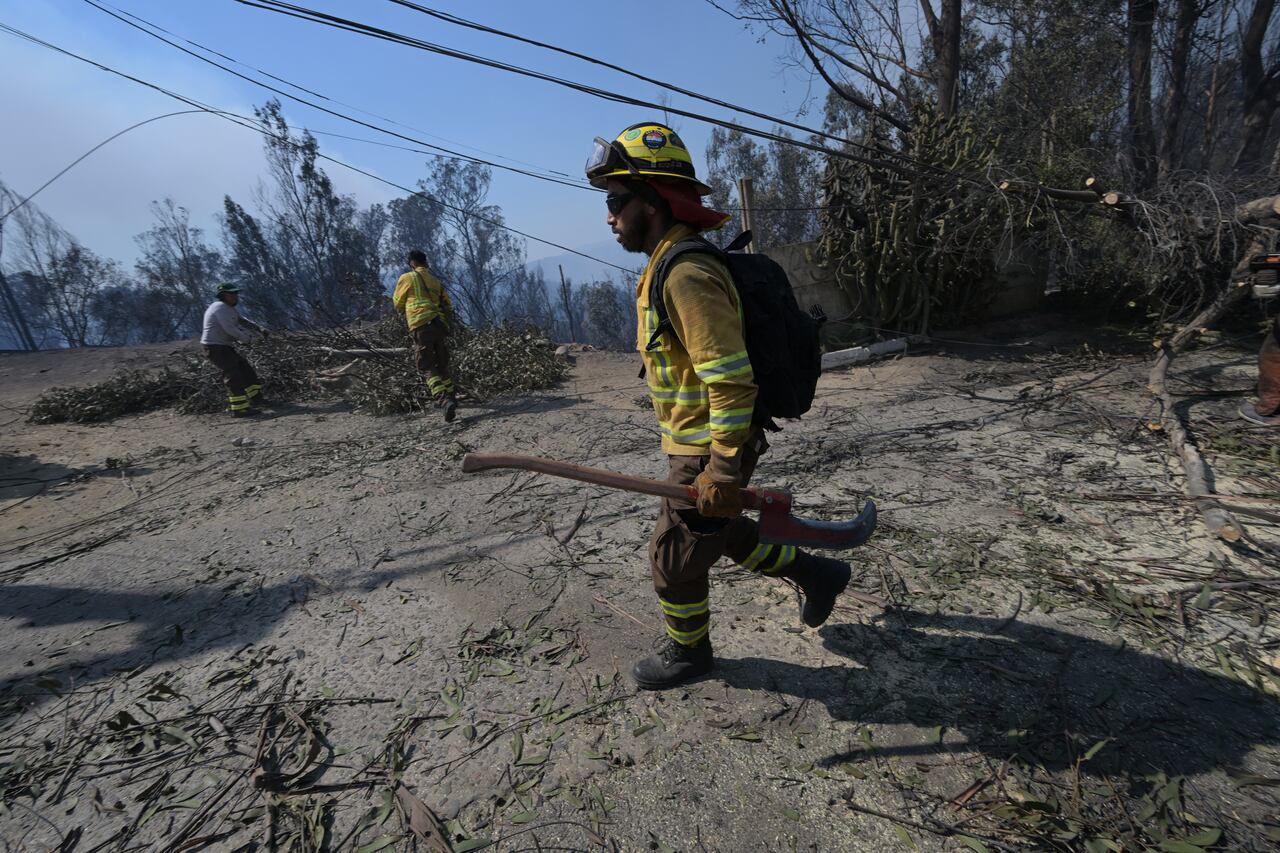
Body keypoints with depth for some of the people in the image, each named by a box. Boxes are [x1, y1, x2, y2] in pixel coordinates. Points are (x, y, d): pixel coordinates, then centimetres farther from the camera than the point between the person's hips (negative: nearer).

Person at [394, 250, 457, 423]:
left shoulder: (407, 278, 4)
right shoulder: (435, 281, 18)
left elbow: (398, 304, 12)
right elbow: (448, 306, 18)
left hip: (420, 327, -5)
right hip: (439, 326, 5)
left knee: (428, 368, -5)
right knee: (442, 365, 18)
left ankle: (445, 401, -23)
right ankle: (451, 396, 23)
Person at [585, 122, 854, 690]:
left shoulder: (688, 275, -24)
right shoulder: (669, 266, 9)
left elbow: (732, 380, -29)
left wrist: (722, 472, -25)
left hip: (706, 452, -10)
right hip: (692, 444, 10)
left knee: (674, 557, 8)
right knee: (719, 531, 25)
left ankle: (688, 651, 35)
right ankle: (816, 575, 41)